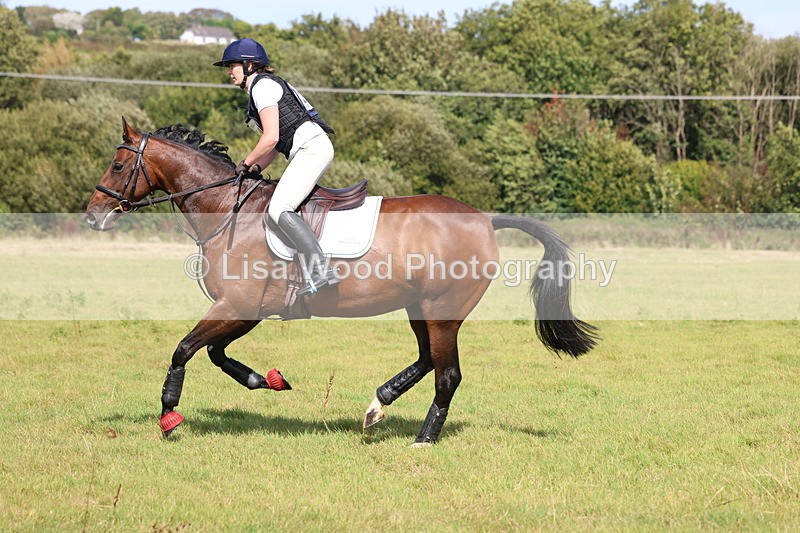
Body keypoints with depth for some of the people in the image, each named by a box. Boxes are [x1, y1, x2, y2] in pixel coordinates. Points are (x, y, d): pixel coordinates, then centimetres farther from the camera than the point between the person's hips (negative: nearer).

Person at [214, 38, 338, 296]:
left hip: (312, 147, -11)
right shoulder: (262, 86, 24)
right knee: (280, 208, 13)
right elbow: (277, 142, 23)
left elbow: (271, 138, -14)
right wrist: (257, 168, 11)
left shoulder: (263, 85, -6)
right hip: (309, 151, 11)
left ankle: (320, 271, -32)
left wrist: (246, 163, -2)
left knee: (279, 209, -21)